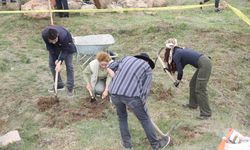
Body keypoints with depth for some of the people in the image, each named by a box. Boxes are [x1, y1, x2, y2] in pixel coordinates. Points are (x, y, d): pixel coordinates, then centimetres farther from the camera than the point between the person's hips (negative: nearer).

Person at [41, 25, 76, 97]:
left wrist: (59, 63, -35)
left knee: (69, 65, -9)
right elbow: (50, 48, -19)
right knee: (51, 63, 2)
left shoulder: (63, 36, -43)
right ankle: (59, 85, 14)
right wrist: (55, 59, -21)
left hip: (66, 44, -4)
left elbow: (64, 51, -30)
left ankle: (70, 88, -3)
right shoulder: (44, 34, -33)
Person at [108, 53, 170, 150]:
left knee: (122, 117, 28)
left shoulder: (127, 58, 26)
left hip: (114, 92, 4)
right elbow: (145, 89, 9)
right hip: (131, 95, -3)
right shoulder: (147, 68, 15)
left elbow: (111, 66, 38)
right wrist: (141, 104, 18)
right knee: (144, 119, 16)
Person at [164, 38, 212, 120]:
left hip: (204, 65, -10)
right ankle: (193, 104, 33)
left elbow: (180, 70, 1)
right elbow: (180, 67, 25)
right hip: (205, 62, 10)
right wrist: (169, 69, 35)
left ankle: (206, 113, -4)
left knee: (200, 89, -7)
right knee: (193, 84, 20)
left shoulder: (176, 55, -6)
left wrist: (178, 81, 18)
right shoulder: (181, 50, 19)